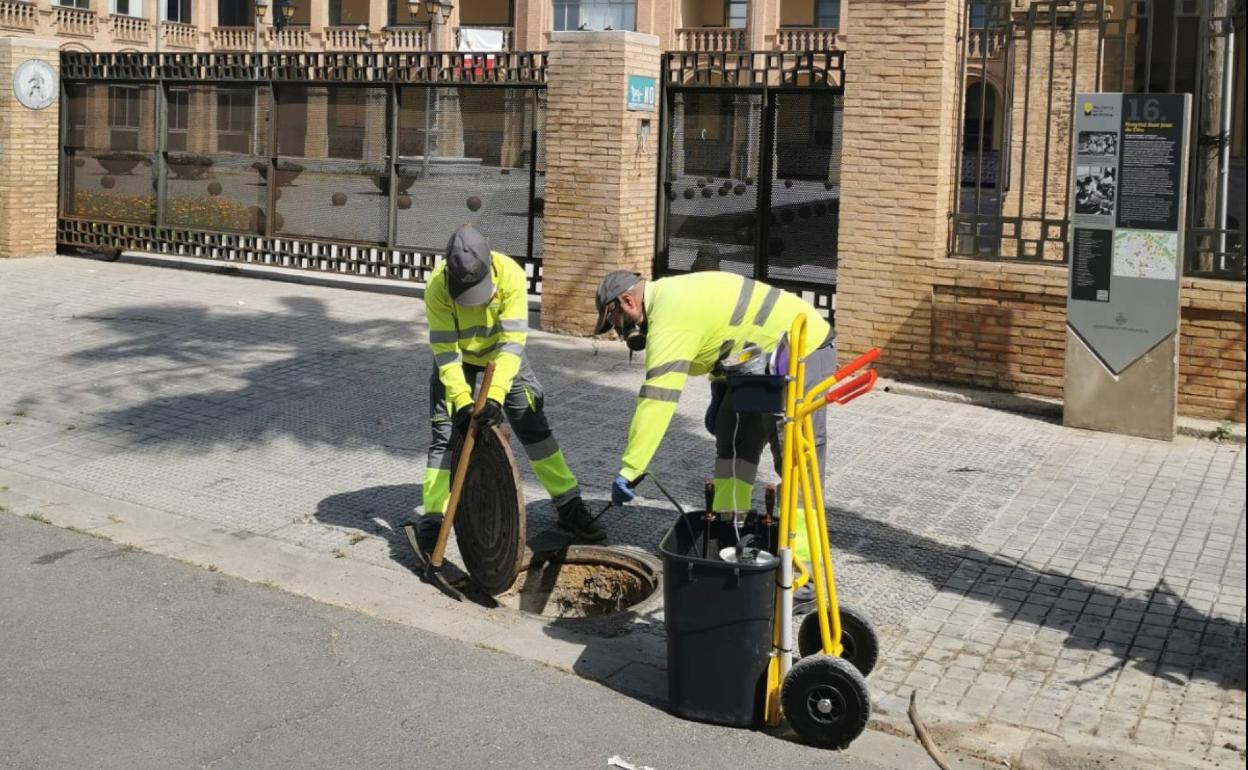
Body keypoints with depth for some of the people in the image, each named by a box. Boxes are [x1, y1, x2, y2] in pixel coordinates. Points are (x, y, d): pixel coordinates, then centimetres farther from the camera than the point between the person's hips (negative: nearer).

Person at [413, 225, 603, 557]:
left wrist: (495, 396, -44)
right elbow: (445, 351, -28)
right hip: (458, 357, 0)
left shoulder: (510, 275, -34)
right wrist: (461, 402, -37)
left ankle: (570, 506, 8)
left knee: (533, 424, -2)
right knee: (445, 433, -9)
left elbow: (511, 342, -35)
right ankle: (432, 519, -3)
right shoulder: (438, 287, -32)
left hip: (502, 354, 0)